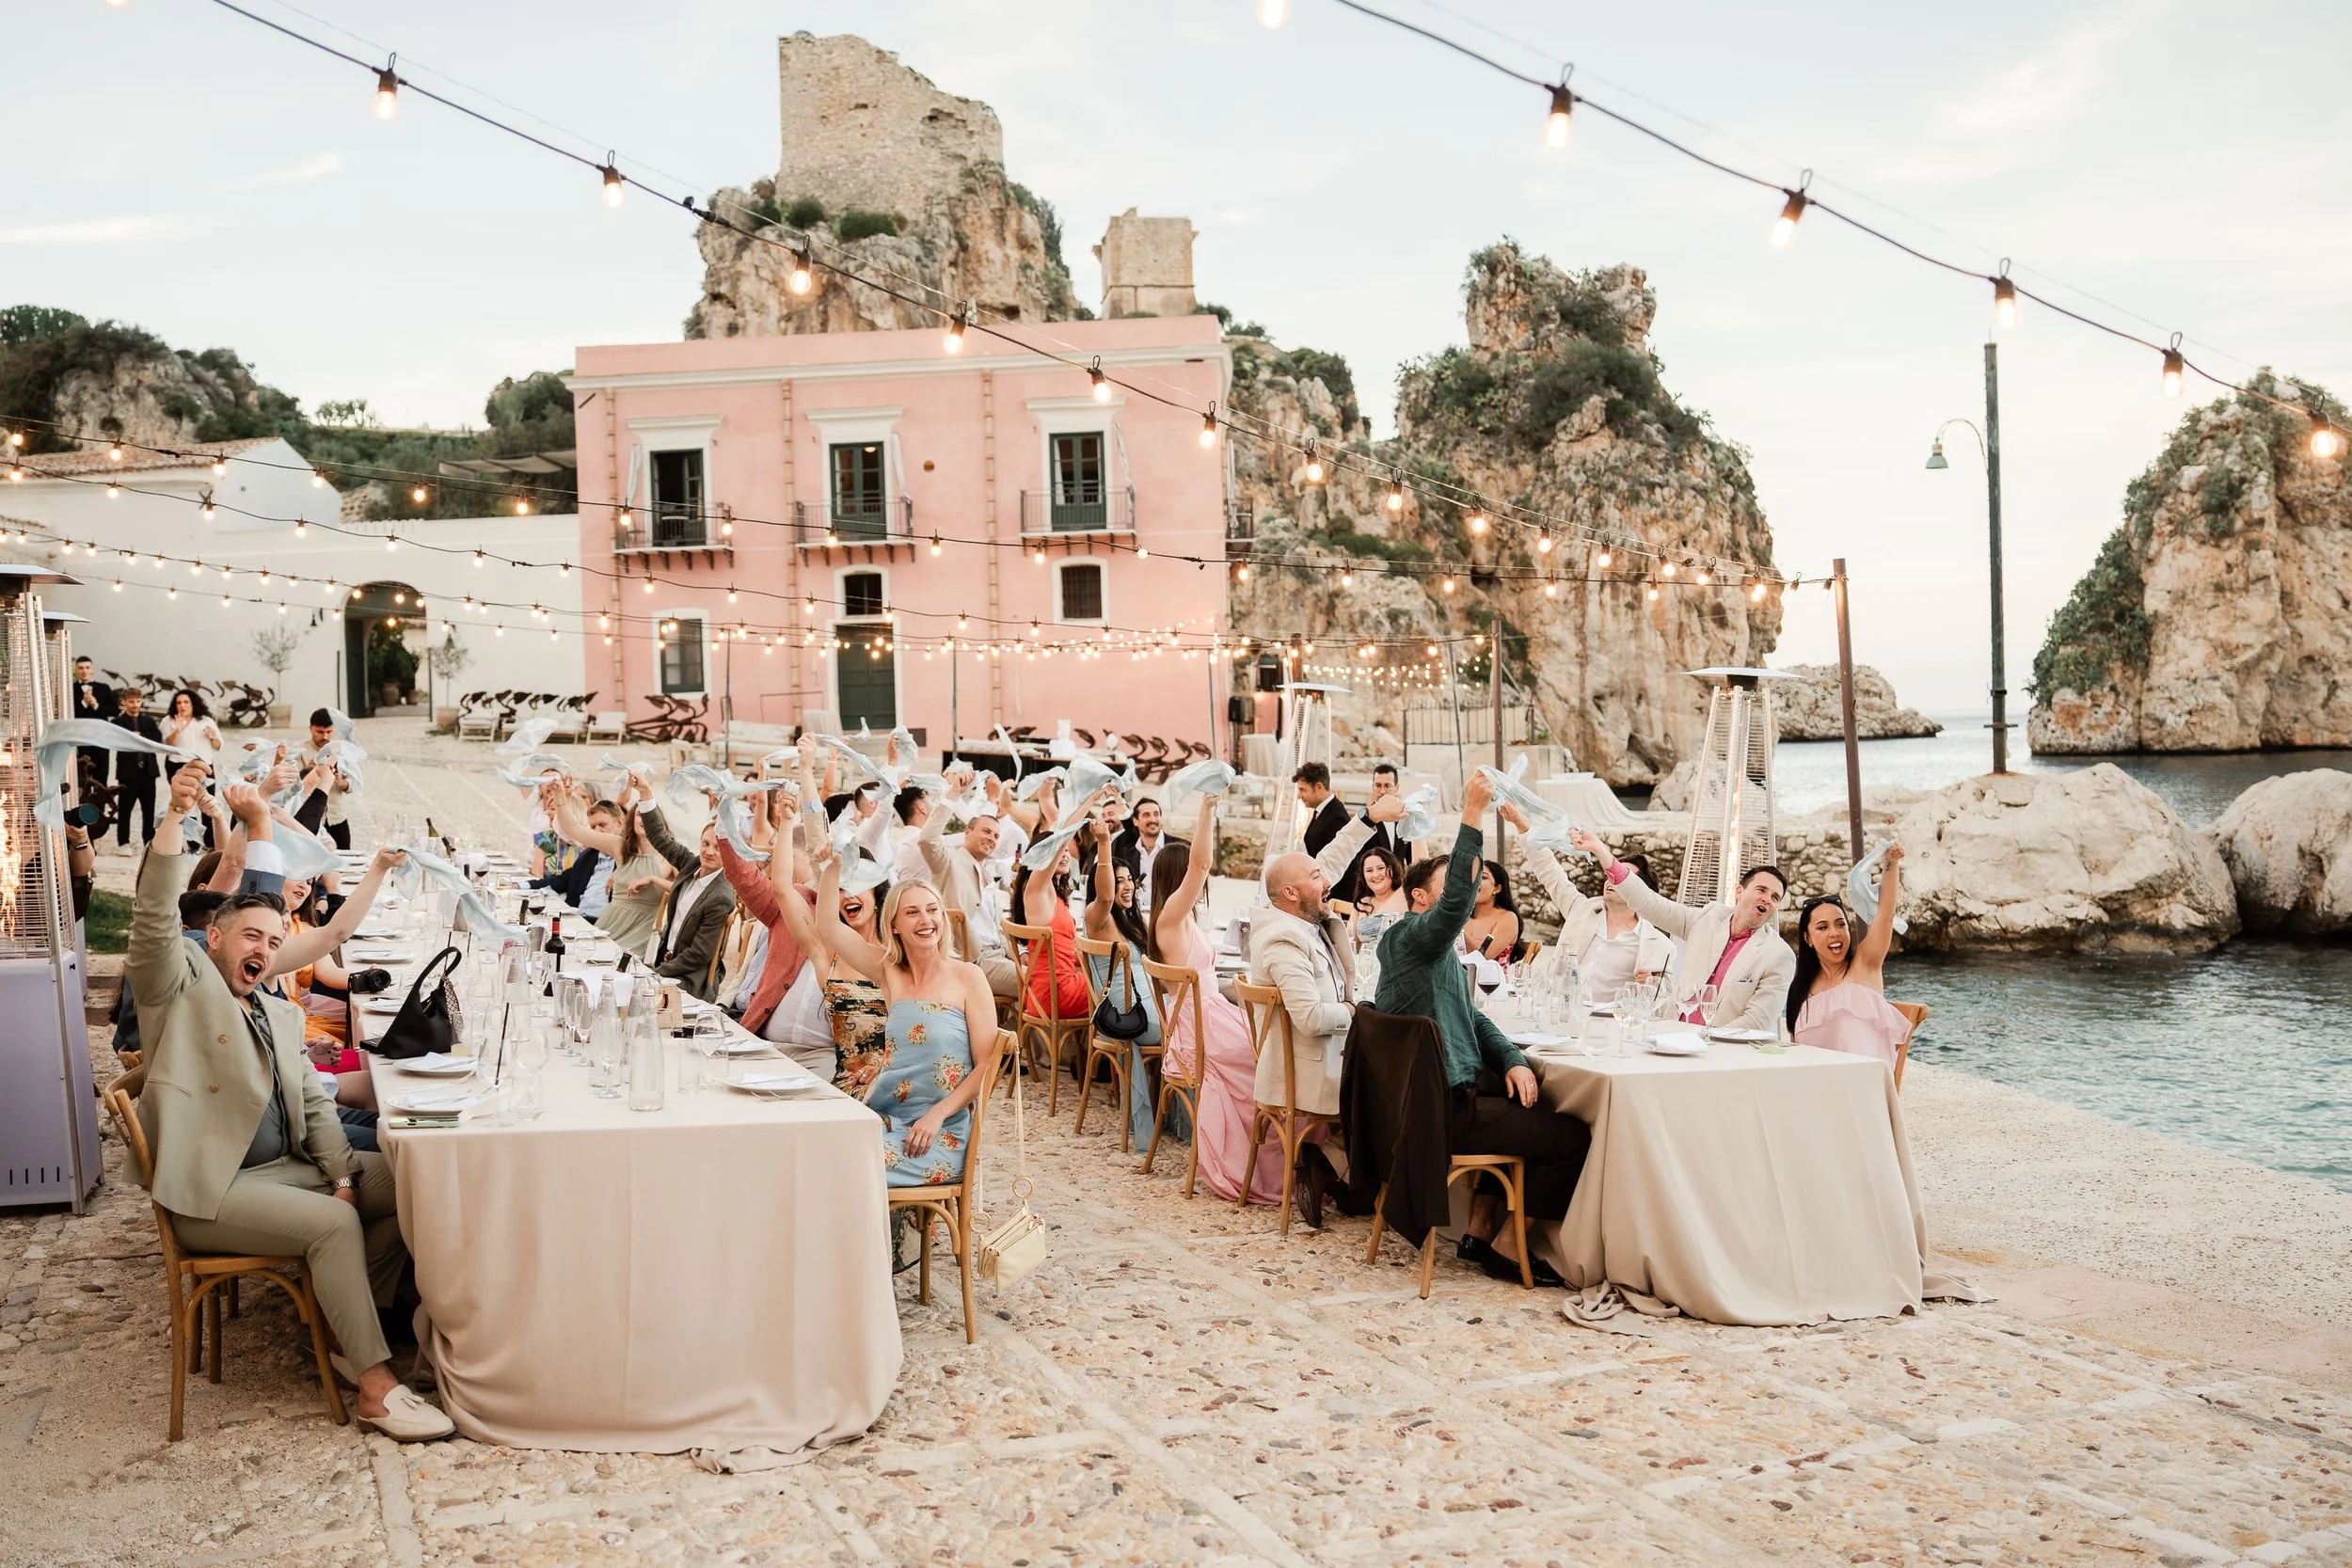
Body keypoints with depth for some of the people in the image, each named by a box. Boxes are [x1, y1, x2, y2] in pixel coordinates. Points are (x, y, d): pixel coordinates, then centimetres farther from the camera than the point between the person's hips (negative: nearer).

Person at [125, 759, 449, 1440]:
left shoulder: (284, 1018, 21)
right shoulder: (182, 986, 2)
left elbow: (316, 1105, 15)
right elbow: (155, 919, -17)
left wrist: (342, 1175, -2)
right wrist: (176, 815, -30)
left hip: (287, 1170, 7)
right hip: (210, 1189, -7)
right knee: (333, 1221, -26)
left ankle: (351, 1326, 0)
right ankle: (375, 1385, -23)